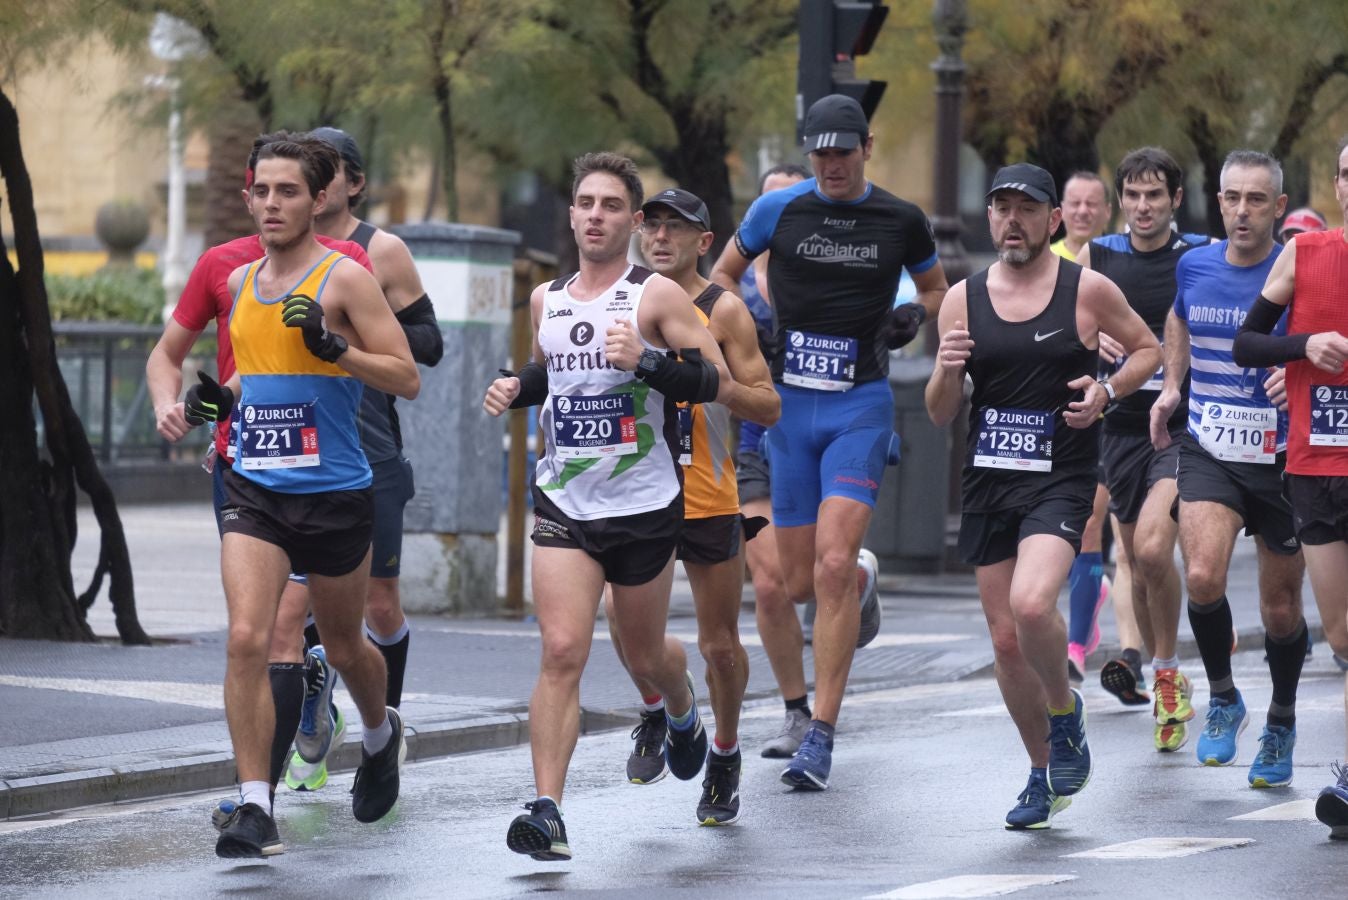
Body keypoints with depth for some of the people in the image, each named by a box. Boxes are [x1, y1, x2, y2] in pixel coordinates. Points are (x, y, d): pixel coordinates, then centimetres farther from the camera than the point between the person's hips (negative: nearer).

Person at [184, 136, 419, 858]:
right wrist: (219, 397, 7)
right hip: (254, 491, 3)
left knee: (343, 646, 15)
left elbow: (407, 379, -10)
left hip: (333, 494, -3)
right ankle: (254, 805, -13)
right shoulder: (241, 283, 10)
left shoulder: (345, 279, -8)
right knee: (247, 639, -15)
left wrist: (333, 347, -24)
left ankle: (380, 736, 47)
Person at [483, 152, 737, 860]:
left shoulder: (656, 295, -6)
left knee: (644, 655, 15)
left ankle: (682, 715, 51)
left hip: (645, 507, -2)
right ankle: (547, 812, -18)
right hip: (564, 503, 2)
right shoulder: (546, 300, 9)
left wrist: (648, 362, -25)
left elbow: (723, 384, -11)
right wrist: (515, 388, 8)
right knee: (561, 651, -14)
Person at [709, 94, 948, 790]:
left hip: (861, 405, -2)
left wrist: (914, 317, -1)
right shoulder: (779, 210, 3)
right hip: (789, 401, 2)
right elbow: (724, 272, 17)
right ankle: (858, 593, 43)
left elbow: (936, 287, 21)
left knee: (834, 566, -18)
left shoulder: (901, 221, 3)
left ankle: (821, 737, -14)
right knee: (798, 584, 3)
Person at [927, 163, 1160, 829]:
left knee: (1031, 605, -27)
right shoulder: (963, 300, 5)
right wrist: (947, 370, -13)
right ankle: (1043, 774, 26)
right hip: (987, 481, 4)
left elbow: (1147, 348, 12)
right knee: (1006, 640, 7)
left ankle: (1066, 711, 3)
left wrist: (1107, 391, -6)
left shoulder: (1088, 291, -2)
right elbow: (939, 414, 8)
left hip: (1060, 479, -4)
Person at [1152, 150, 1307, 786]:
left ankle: (1281, 723, 32)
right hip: (1208, 453, 2)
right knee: (1202, 579, -20)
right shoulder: (1194, 266, 2)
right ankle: (1222, 698, 5)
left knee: (1280, 609, 7)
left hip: (1281, 460, -2)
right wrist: (1171, 386, 15)